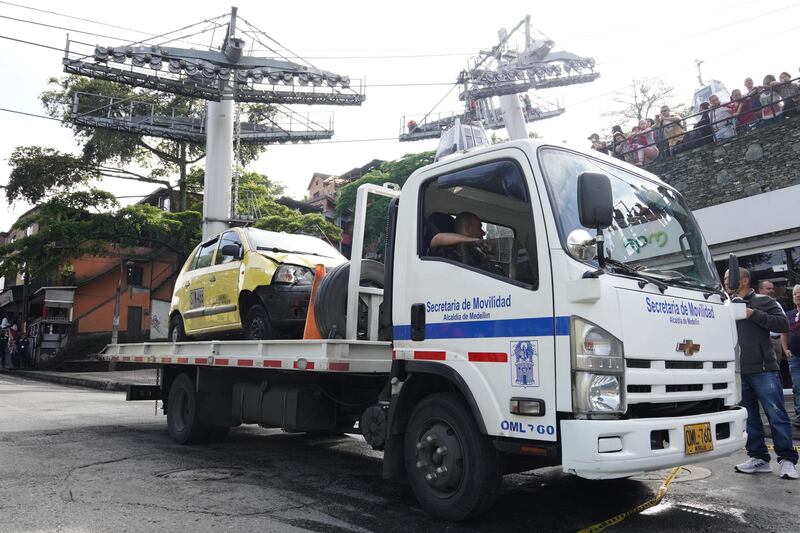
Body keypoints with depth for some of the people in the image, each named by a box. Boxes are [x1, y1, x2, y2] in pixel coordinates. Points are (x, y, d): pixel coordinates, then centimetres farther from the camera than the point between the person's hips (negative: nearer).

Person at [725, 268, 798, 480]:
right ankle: (758, 458, 17)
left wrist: (754, 314, -15)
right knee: (749, 419, 9)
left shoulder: (762, 301, 2)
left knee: (777, 416, -2)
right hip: (738, 373, 5)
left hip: (763, 370, -5)